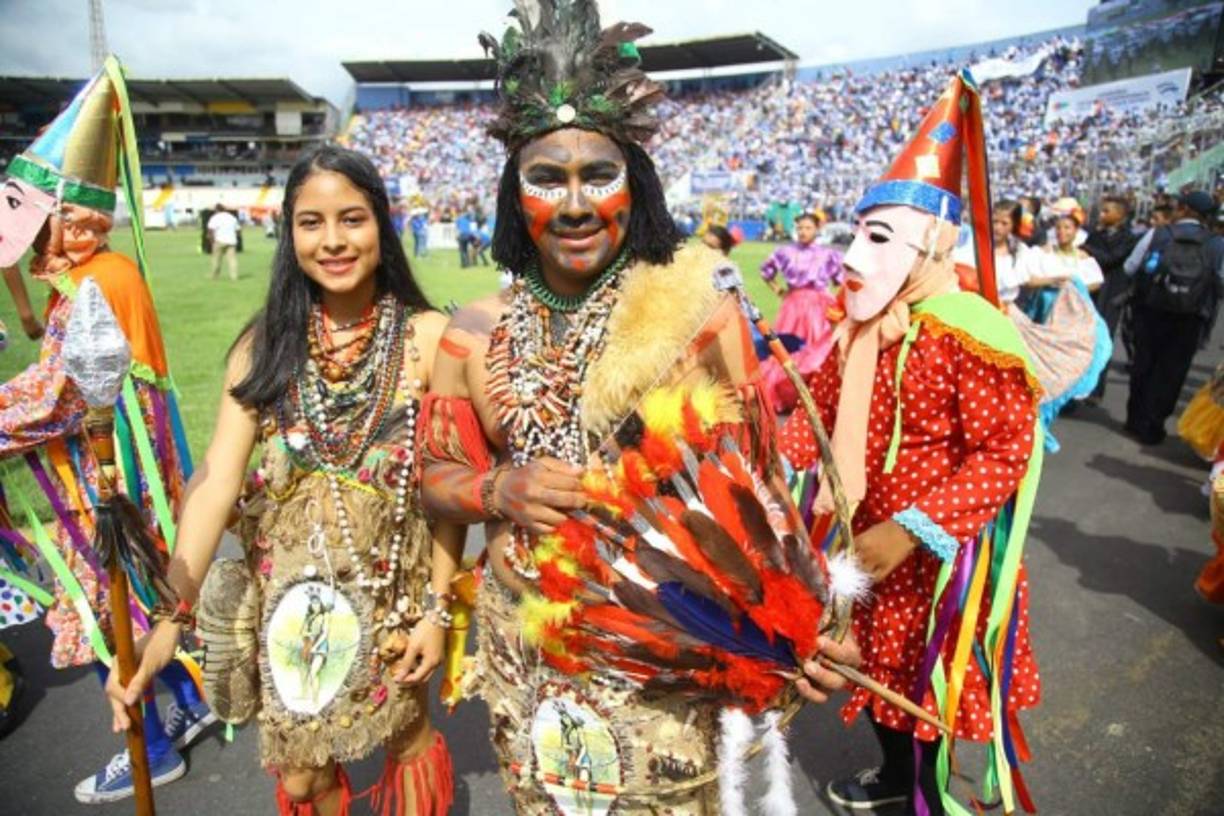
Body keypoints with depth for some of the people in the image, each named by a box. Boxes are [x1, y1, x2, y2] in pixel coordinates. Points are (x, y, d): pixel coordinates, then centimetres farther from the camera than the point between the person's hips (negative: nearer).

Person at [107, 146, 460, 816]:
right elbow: (216, 477, -11)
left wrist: (438, 605, -8)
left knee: (405, 731, 20)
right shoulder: (266, 342, -5)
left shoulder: (426, 337, -12)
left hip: (393, 581, -2)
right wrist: (168, 619, -18)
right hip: (287, 587, 2)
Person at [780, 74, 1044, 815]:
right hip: (864, 543, 7)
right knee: (879, 666, 25)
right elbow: (820, 411, 8)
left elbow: (1005, 454, -24)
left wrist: (910, 531, -29)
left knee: (927, 685, 14)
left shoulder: (968, 335, -23)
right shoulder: (857, 325, 0)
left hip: (936, 555, -7)